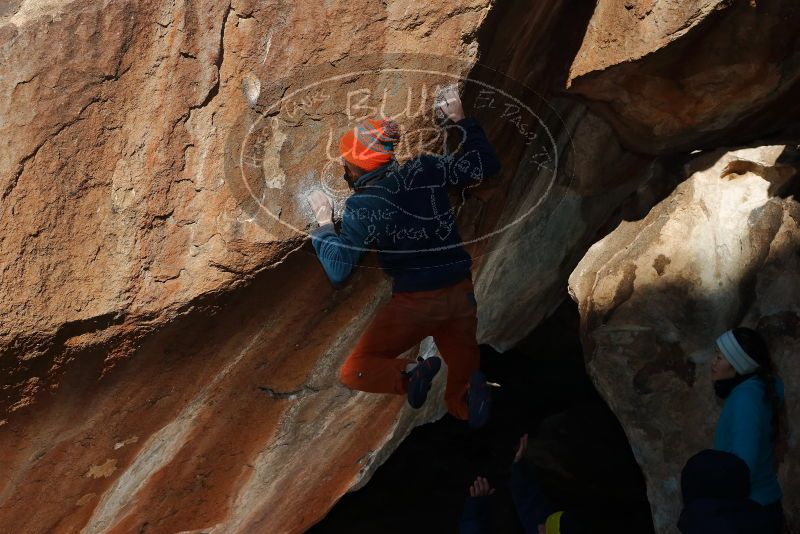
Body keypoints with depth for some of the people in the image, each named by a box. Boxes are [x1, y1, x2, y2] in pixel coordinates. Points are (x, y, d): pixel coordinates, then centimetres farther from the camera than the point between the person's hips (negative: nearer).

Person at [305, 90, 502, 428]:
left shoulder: (361, 207, -11)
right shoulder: (424, 170, 0)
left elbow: (338, 271, -14)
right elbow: (485, 166, 10)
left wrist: (324, 221, -3)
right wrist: (462, 121, 18)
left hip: (415, 302, -5)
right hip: (461, 293, 5)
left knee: (353, 373, 10)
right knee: (463, 405, 16)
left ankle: (408, 376, -19)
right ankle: (470, 390, -21)